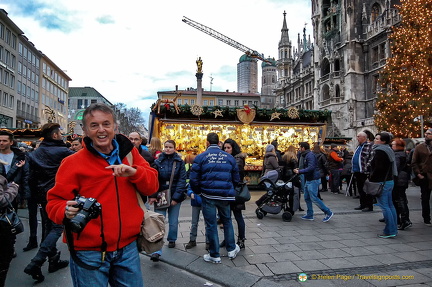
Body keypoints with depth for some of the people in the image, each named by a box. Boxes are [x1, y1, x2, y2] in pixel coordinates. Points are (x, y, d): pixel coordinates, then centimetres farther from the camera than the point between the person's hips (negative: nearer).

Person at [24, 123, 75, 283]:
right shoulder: (62, 152, -14)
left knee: (48, 227, 15)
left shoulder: (34, 154, 7)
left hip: (43, 196, 7)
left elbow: (32, 178, 9)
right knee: (57, 227, -1)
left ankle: (53, 260, 24)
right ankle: (35, 263, -9)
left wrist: (36, 197, 16)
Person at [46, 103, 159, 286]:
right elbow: (55, 202, -3)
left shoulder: (129, 153, 3)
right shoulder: (73, 162, -6)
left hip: (128, 247, 3)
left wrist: (134, 172, -18)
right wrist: (66, 211, -26)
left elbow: (152, 186, 1)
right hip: (89, 252, -3)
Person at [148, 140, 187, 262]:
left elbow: (182, 180, -4)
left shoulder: (179, 162, 1)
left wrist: (176, 197, -10)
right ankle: (157, 252, -8)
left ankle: (172, 239, 38)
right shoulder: (158, 162, 2)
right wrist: (152, 195, -12)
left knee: (173, 222, 12)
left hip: (175, 197, 1)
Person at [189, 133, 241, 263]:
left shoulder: (201, 157, -5)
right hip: (225, 196, 3)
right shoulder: (229, 157, 4)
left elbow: (194, 179, -6)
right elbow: (236, 179, 8)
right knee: (227, 221, 21)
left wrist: (198, 192, 12)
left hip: (208, 195, -3)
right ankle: (231, 249, 31)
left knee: (211, 225, 8)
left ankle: (214, 255, 18)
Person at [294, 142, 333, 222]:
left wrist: (300, 171, -22)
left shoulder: (310, 155, -16)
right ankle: (309, 215, 18)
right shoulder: (305, 155, 16)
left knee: (314, 198, -9)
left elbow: (311, 168, -25)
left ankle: (328, 212, 2)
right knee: (307, 198, 11)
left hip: (313, 180, -10)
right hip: (308, 180, 10)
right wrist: (299, 169, 6)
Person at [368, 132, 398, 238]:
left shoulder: (379, 151, -15)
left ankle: (389, 231, -2)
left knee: (385, 207, -6)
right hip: (390, 181, 10)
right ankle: (393, 229, 21)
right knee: (390, 206, 14)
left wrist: (371, 179, -12)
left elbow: (378, 168, -21)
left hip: (382, 182, -10)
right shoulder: (388, 150, 15)